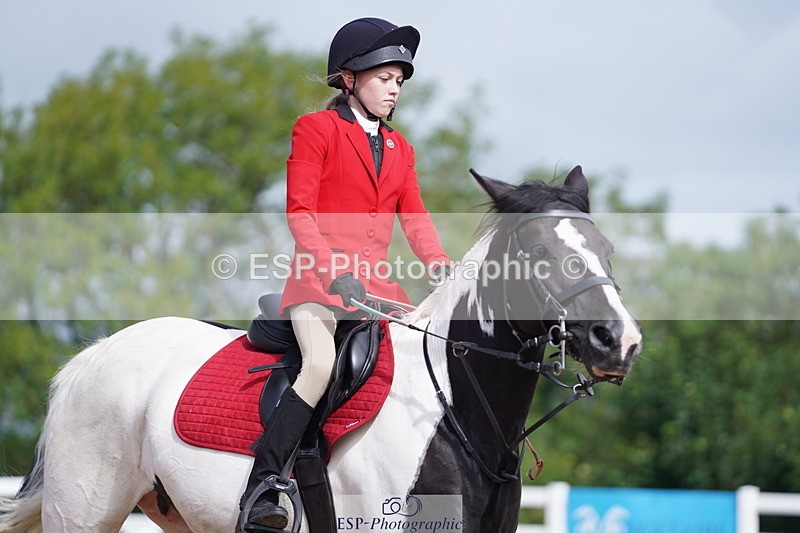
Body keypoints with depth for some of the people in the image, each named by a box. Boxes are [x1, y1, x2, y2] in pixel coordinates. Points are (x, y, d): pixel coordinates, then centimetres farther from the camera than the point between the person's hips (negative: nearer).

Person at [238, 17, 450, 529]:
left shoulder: (400, 149, 22)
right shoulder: (316, 130, 2)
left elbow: (415, 218, 13)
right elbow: (299, 212, -7)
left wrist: (443, 269, -6)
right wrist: (333, 271, -21)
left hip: (376, 281, 7)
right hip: (319, 275, -7)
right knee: (321, 365, -30)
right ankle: (261, 491, -30)